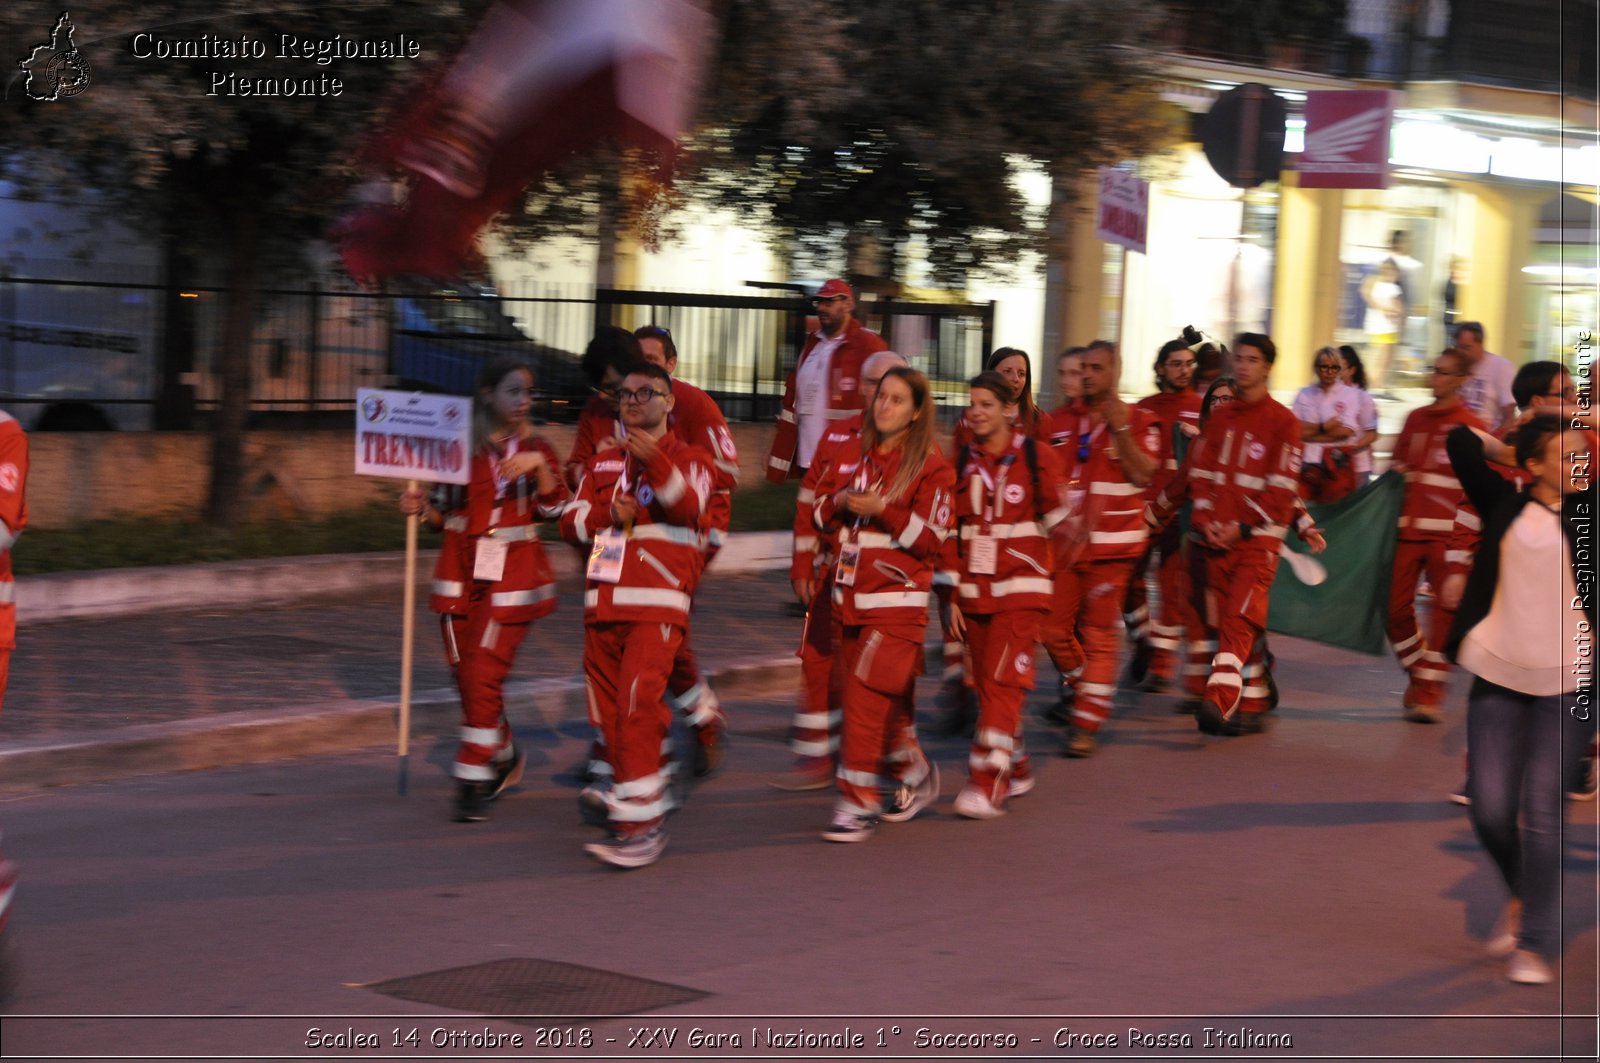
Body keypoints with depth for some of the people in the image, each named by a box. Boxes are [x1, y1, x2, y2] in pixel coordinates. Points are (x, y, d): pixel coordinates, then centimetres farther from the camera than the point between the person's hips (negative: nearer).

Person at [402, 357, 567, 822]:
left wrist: (539, 466, -22)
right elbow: (449, 514, 13)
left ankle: (474, 782, -4)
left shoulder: (535, 449, 4)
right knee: (467, 675, 8)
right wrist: (422, 508, -6)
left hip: (512, 572, -3)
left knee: (483, 674, -11)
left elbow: (555, 509, -8)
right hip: (463, 569, 3)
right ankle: (504, 756, 32)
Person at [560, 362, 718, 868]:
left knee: (637, 707, -18)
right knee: (607, 713, 6)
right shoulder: (602, 463, 21)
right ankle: (646, 806, 19)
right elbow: (571, 522, 14)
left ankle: (639, 823, -19)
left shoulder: (689, 459, 5)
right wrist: (607, 514, -6)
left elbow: (689, 507, -15)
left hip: (658, 604, -6)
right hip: (603, 603, 6)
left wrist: (656, 462, -31)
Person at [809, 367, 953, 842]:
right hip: (851, 596, 6)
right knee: (885, 699, 13)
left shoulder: (930, 465, -6)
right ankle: (915, 775, 33)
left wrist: (882, 511, -20)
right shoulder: (855, 456, 12)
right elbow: (820, 513, 16)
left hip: (897, 597, -6)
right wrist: (838, 503, -6)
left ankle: (859, 803, -9)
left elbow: (931, 538, -10)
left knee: (867, 695, -12)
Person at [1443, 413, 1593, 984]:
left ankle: (1535, 942, 4)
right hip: (1498, 678, 1)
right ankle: (1523, 895, 30)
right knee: (1490, 809, 1)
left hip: (1567, 682, -1)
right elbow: (1460, 443, 6)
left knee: (1542, 812, -5)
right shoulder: (1505, 506, 5)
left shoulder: (1586, 513, 3)